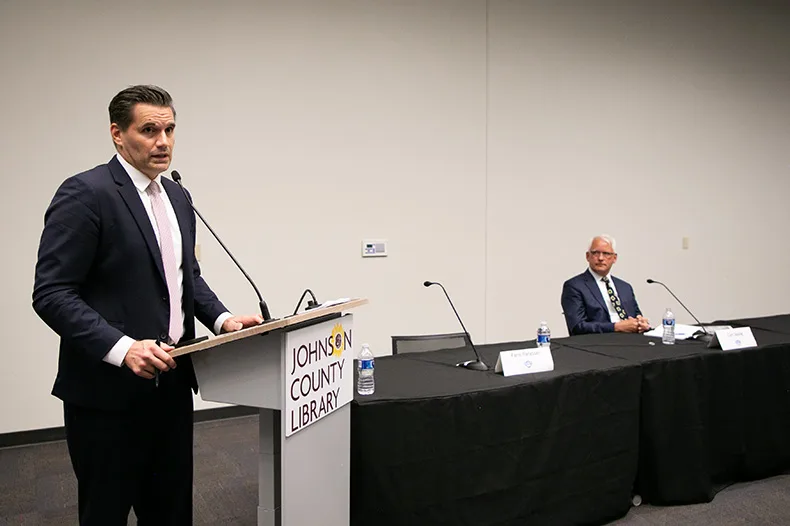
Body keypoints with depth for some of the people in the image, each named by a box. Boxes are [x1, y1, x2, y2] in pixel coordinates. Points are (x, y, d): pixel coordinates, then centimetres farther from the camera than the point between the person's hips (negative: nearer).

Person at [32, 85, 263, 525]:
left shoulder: (177, 197, 11)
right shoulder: (85, 194, -13)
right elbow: (51, 293, -17)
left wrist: (221, 319, 2)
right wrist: (122, 348, -27)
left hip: (171, 384, 7)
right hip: (107, 391, -7)